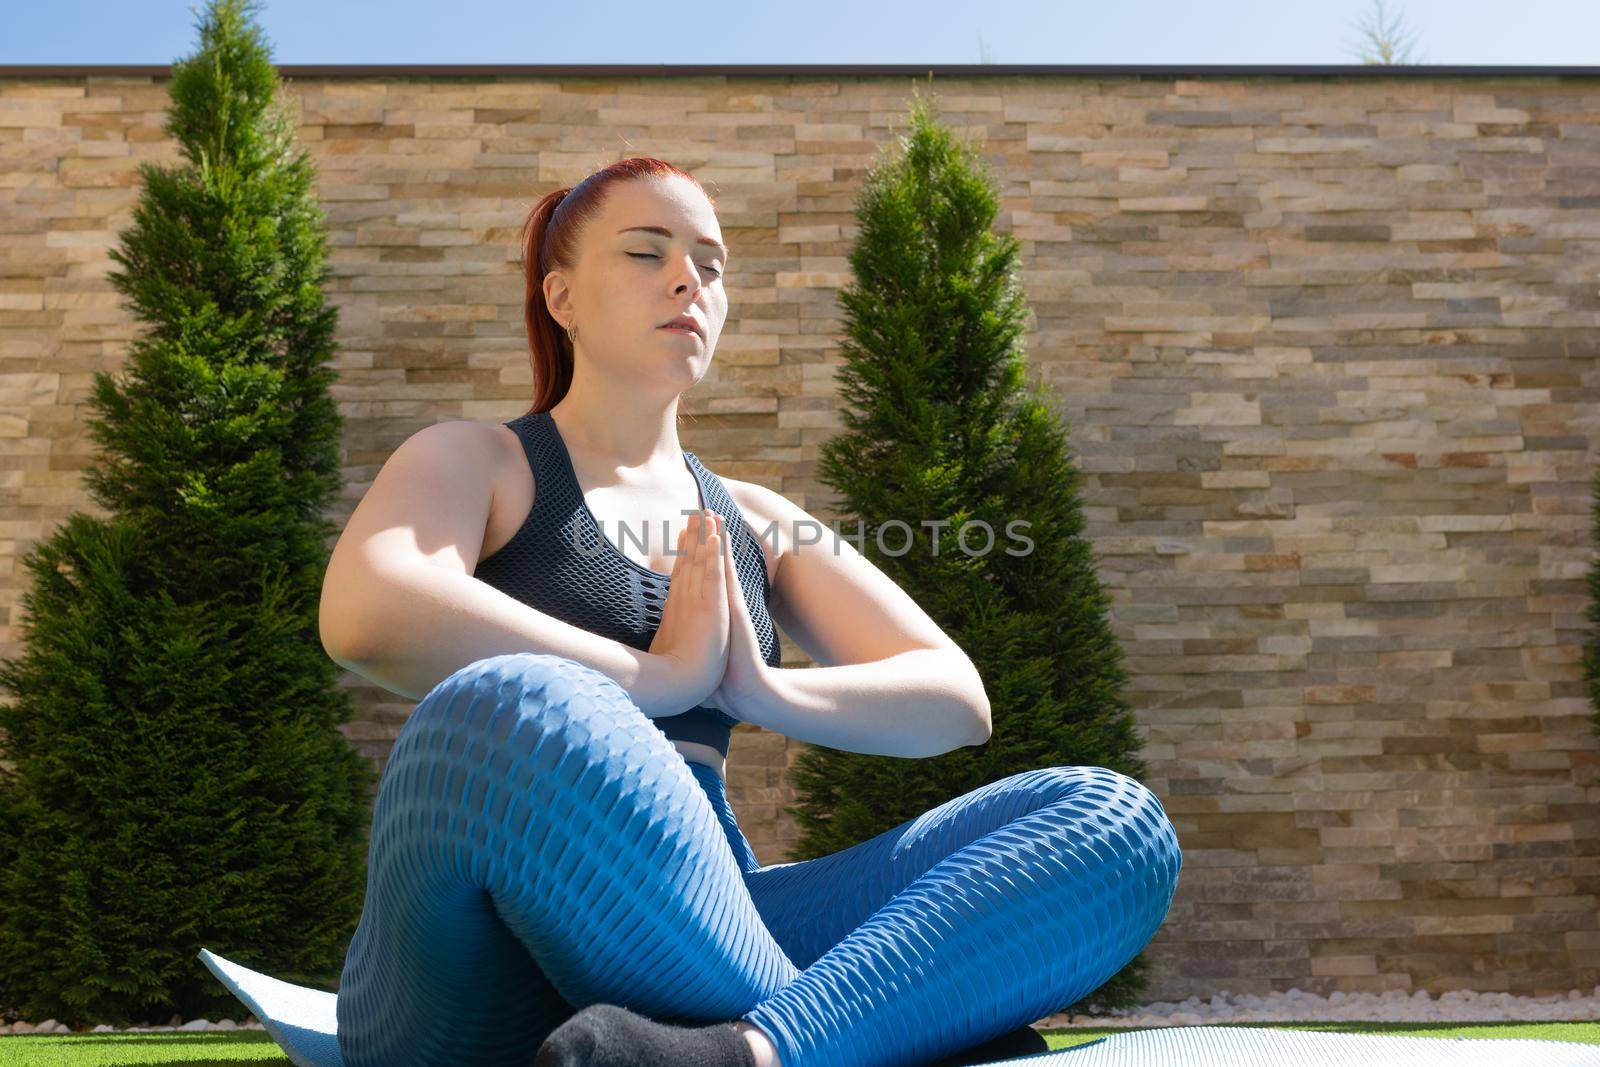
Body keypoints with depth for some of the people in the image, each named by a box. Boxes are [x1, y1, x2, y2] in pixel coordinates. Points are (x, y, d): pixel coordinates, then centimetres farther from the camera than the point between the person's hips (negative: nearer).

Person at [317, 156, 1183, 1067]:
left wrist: (761, 690, -5)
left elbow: (959, 703, 13)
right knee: (513, 709, -38)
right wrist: (658, 677, -9)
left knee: (1110, 821, -14)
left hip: (702, 935, 5)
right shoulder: (473, 463, 11)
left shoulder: (755, 521, 23)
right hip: (493, 971, -4)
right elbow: (365, 616, -13)